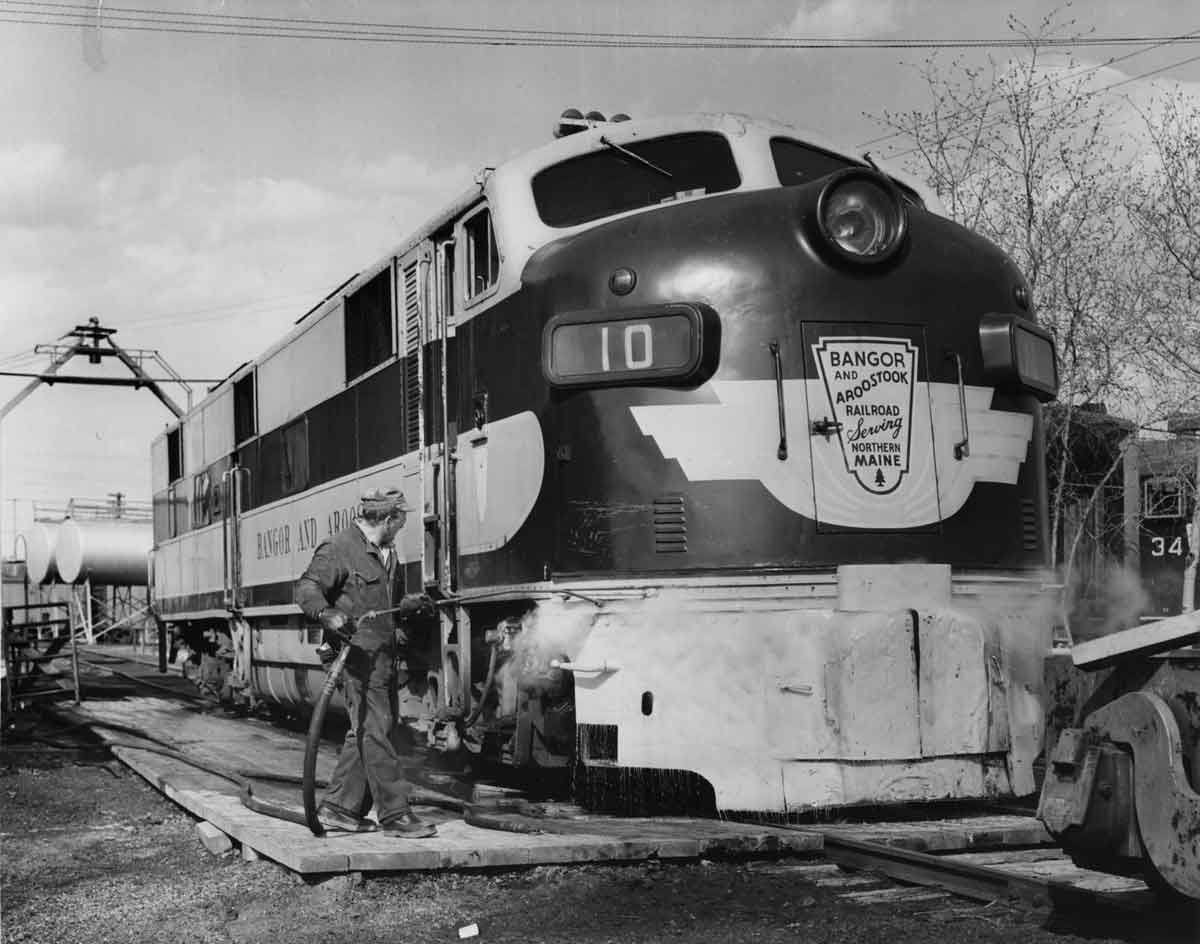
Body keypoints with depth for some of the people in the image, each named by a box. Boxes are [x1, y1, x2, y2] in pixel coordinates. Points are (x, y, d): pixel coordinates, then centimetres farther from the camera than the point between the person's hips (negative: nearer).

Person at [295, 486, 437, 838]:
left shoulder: (386, 553, 19)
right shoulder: (339, 548, -9)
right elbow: (307, 588, -18)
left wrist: (411, 606, 14)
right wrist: (327, 614, -35)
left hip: (384, 653, 9)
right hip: (359, 651, -9)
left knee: (366, 731, 10)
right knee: (374, 730, -8)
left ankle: (339, 806, 17)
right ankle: (394, 814, -8)